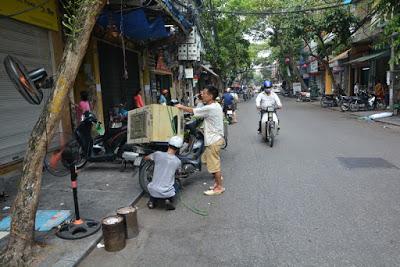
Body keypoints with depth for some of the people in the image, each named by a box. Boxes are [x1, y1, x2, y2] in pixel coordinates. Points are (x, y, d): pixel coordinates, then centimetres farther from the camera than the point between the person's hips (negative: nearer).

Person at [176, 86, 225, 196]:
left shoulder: (210, 108, -22)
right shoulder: (216, 106, 8)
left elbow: (192, 111, -14)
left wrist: (181, 107, 3)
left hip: (213, 140, -10)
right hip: (215, 138, 10)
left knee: (214, 164, 0)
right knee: (207, 159, 20)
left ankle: (219, 187, 12)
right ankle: (218, 177, 32)